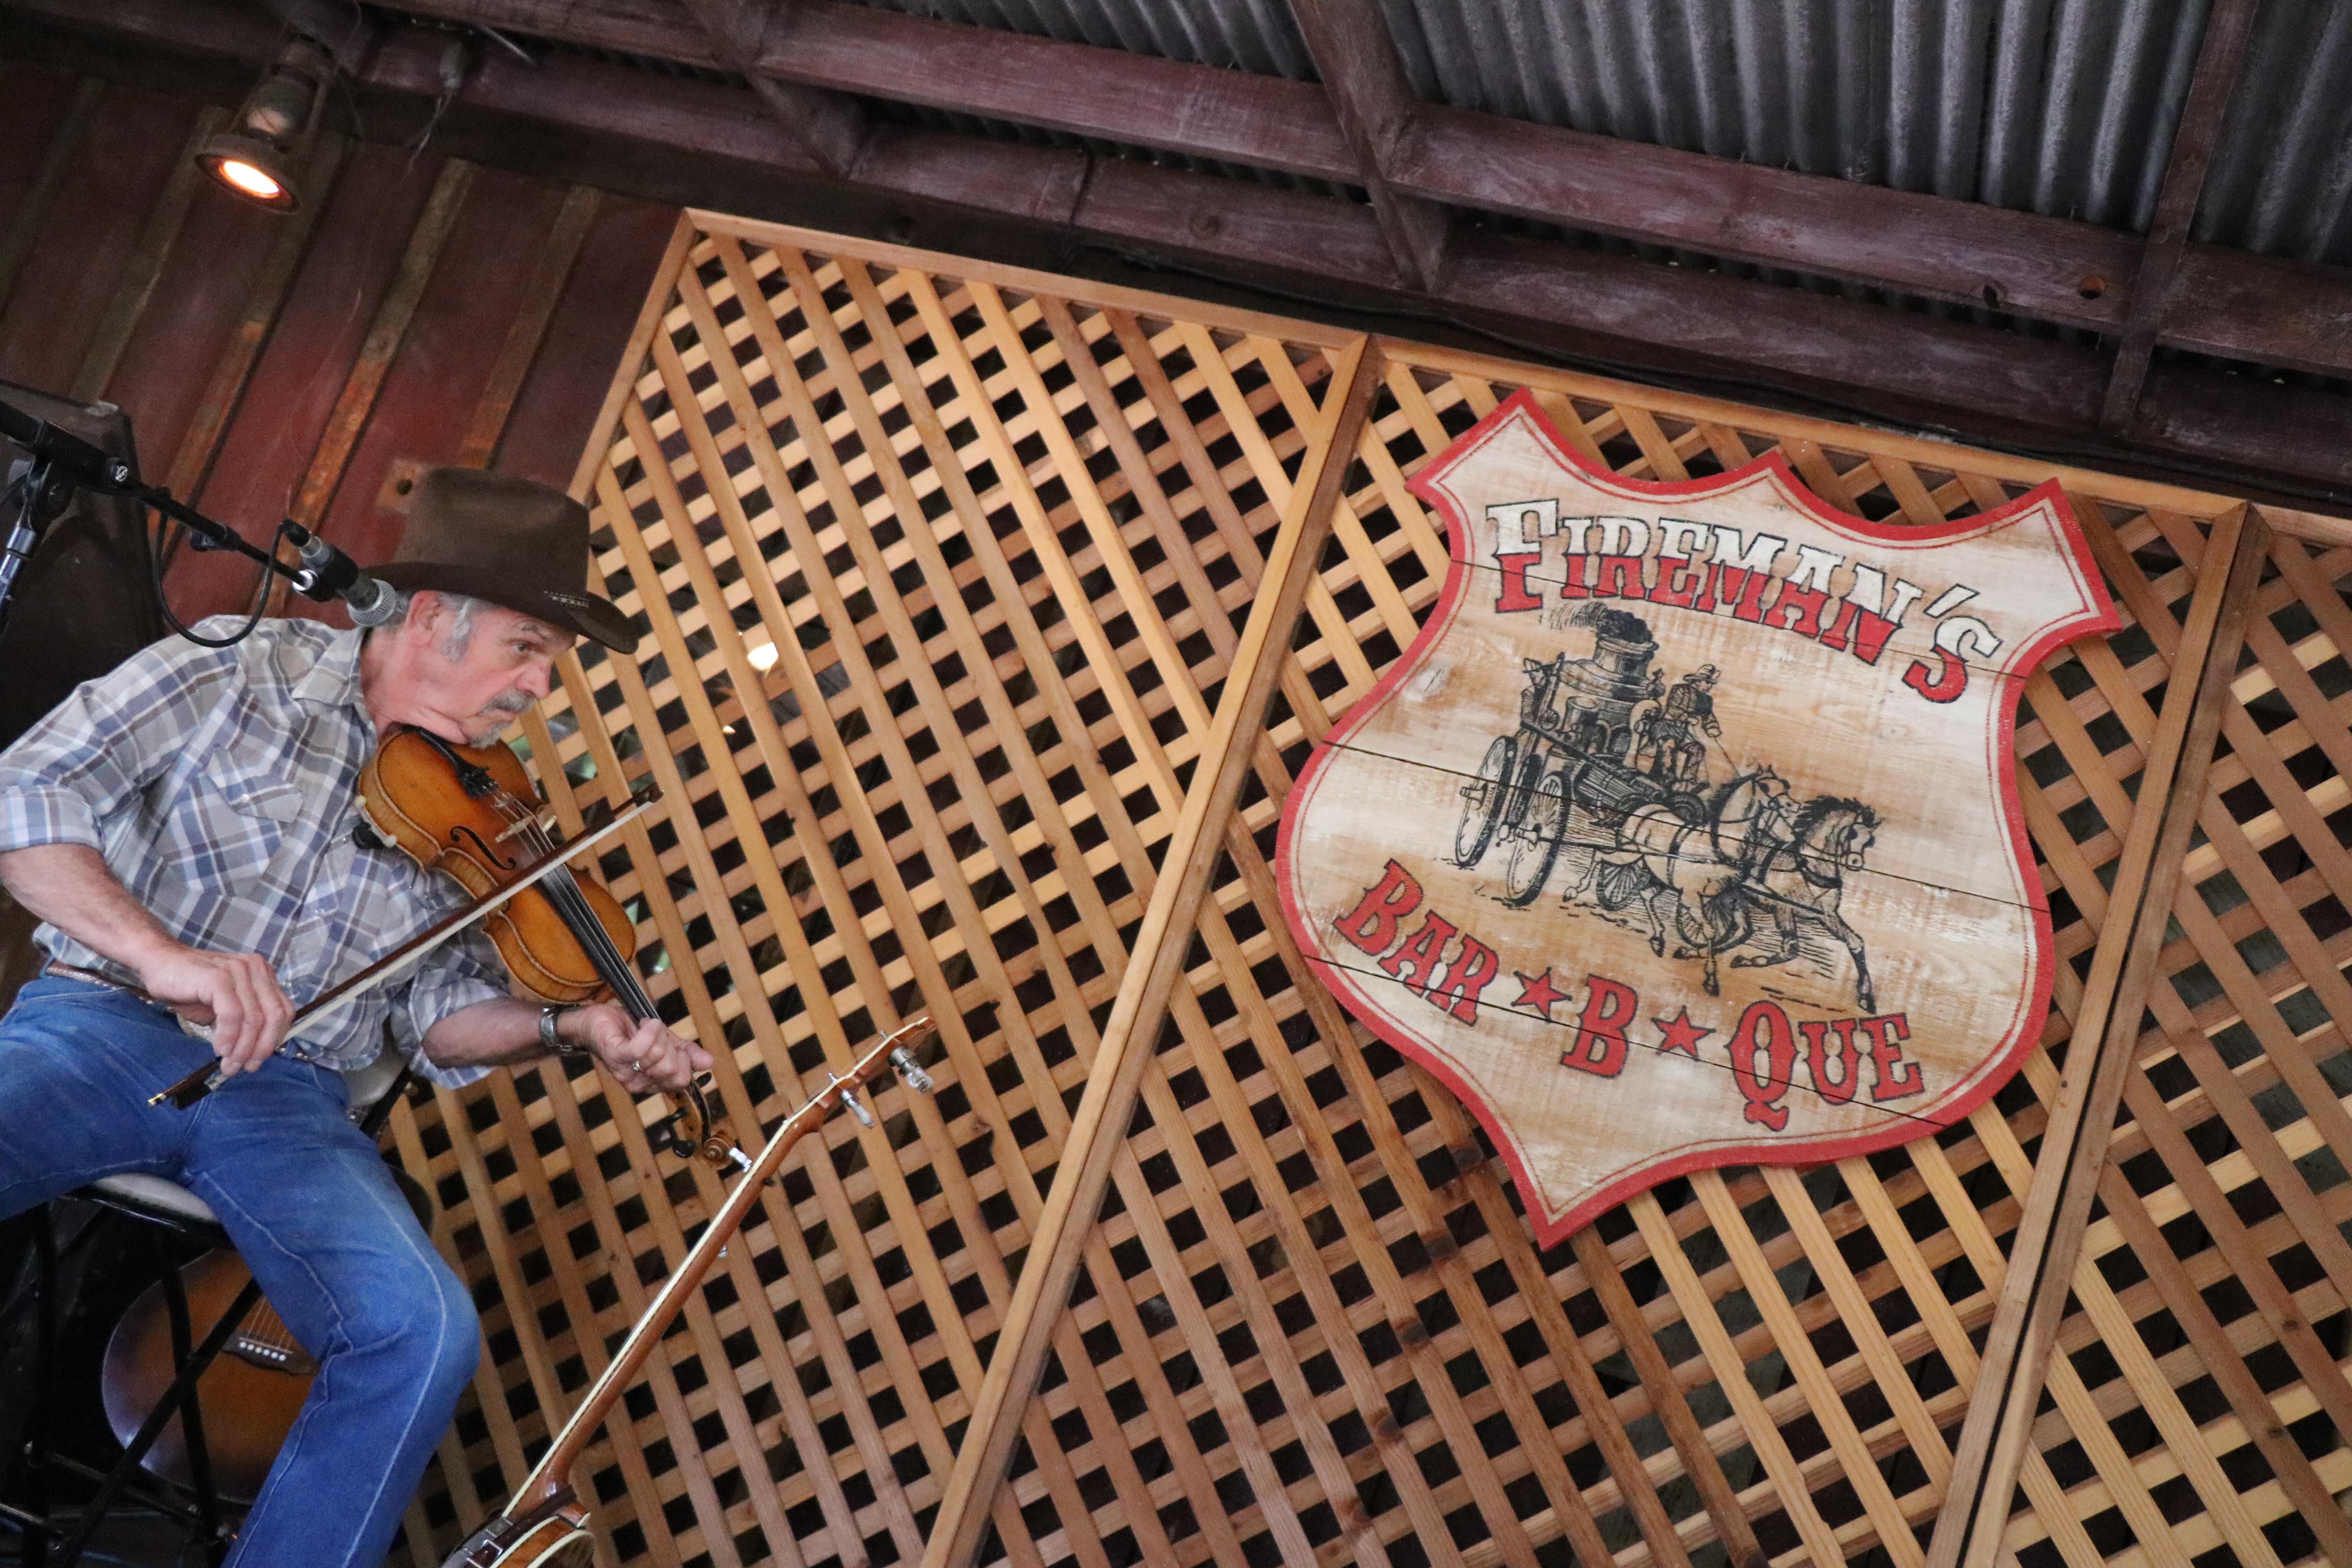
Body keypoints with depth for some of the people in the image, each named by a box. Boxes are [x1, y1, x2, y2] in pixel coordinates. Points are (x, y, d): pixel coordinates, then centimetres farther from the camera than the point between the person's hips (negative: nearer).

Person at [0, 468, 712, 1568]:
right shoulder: (237, 674, -2)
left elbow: (439, 1011, 11)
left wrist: (569, 1025, -9)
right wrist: (160, 953, -26)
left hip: (287, 1094, 3)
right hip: (107, 1021, -2)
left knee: (427, 1334, -24)